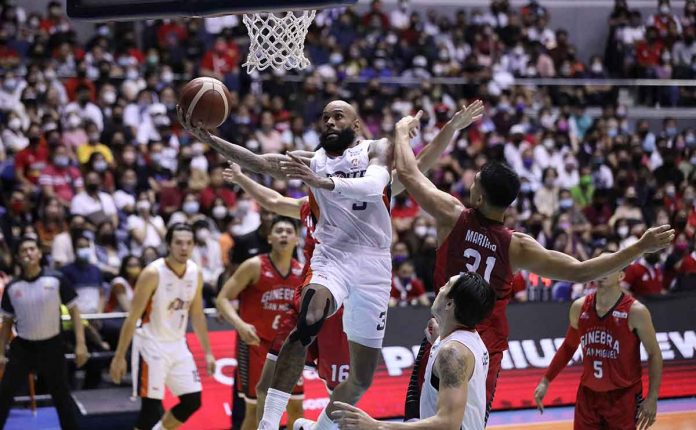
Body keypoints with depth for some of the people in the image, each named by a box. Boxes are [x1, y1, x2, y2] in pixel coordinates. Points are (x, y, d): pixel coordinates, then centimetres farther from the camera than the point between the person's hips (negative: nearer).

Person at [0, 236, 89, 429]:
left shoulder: (56, 280, -8)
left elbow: (74, 311, -3)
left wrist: (80, 344, -10)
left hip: (51, 345, -2)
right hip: (22, 346, 2)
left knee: (61, 395, 7)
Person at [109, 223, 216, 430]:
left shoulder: (195, 273, 0)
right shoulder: (153, 273, -19)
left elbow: (197, 314, 12)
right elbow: (133, 317, -16)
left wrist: (208, 352, 12)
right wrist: (119, 356, -16)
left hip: (178, 345, 7)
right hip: (152, 345, -6)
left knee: (193, 400, 6)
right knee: (151, 406, -8)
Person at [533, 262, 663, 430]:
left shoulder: (635, 311, -13)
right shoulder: (579, 307, 1)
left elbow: (654, 354, -7)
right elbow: (568, 347, 16)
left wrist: (652, 397, -13)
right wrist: (546, 381, 10)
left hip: (623, 396, -4)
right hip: (588, 395, 4)